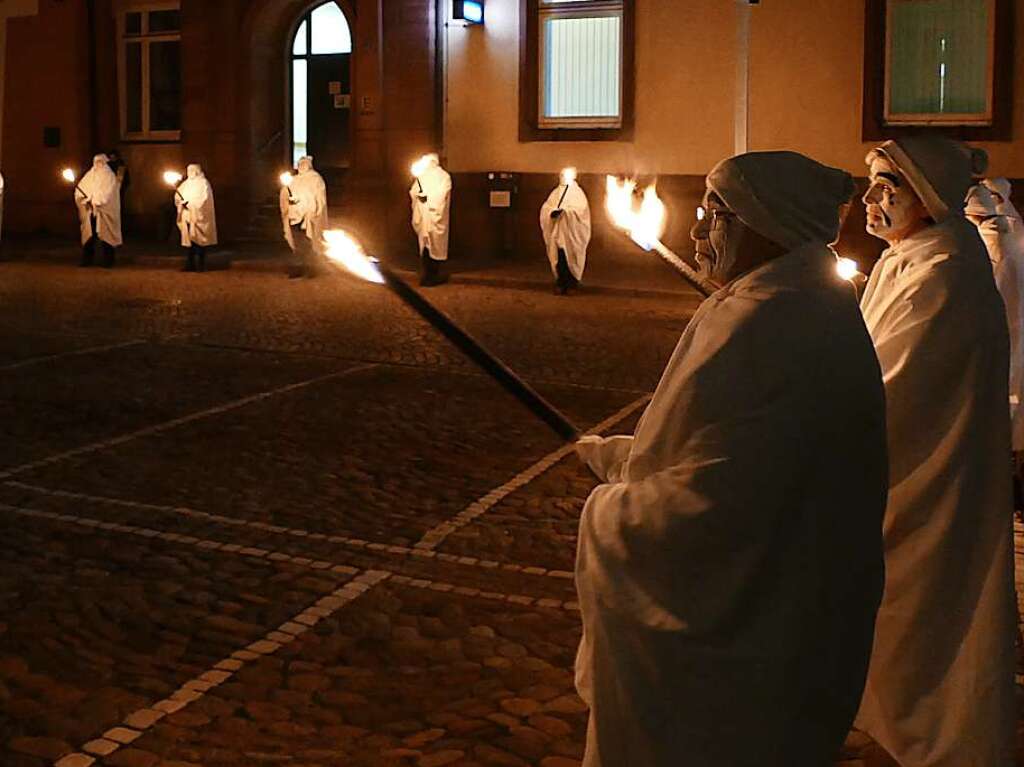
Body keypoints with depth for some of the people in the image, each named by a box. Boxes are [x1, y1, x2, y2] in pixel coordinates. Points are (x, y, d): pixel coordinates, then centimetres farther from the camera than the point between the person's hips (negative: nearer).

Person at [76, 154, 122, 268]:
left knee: (105, 235, -5)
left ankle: (108, 262, -1)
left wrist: (97, 201, -17)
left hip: (104, 211, -4)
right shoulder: (90, 175, 15)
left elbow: (108, 192, -10)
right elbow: (80, 189, 9)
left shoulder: (109, 176, 2)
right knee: (89, 235, 1)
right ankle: (87, 260, 5)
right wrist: (86, 199, -9)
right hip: (90, 211, 4)